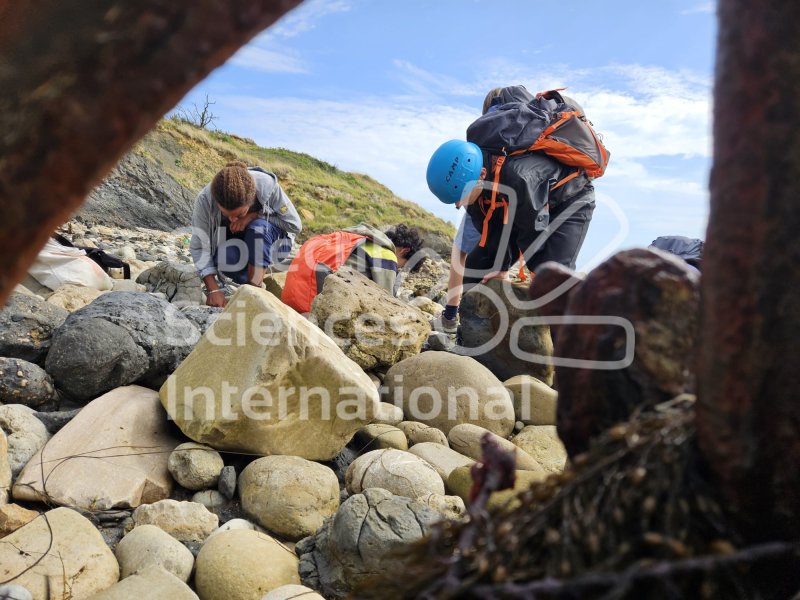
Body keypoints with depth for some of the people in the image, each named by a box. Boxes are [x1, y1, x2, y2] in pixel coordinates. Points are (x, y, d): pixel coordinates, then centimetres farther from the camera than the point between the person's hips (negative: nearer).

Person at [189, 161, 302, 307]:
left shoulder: (267, 185, -31)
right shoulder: (205, 200, -27)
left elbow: (294, 224, -20)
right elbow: (199, 247, -22)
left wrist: (254, 216, -30)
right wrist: (213, 289, -31)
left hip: (267, 240, -1)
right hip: (231, 241, 1)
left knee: (258, 227, -35)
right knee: (227, 258, -33)